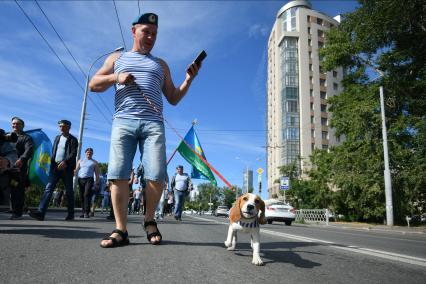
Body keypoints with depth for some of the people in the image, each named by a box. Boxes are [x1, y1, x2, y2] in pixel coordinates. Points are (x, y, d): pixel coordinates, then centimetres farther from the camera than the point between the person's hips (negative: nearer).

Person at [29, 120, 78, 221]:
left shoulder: (73, 140, 0)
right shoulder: (57, 138, 18)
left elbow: (74, 153, -12)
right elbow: (53, 152, 19)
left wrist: (65, 162, -26)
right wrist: (52, 164, 7)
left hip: (67, 168, -4)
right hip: (55, 167, 5)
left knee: (69, 191, 3)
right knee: (48, 188, -9)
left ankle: (71, 214, 13)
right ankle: (41, 212, -17)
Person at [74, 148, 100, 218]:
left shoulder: (94, 162, 12)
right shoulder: (80, 161, 20)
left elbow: (97, 174, 8)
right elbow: (76, 170, 13)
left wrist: (97, 183, 0)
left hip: (89, 179, -3)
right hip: (80, 179, 3)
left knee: (87, 194, -16)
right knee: (81, 196, 2)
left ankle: (87, 212, -17)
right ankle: (83, 212, 11)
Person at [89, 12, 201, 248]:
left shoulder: (161, 65, 26)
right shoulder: (116, 58, 24)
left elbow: (173, 99, 21)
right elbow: (93, 84, 17)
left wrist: (188, 80, 5)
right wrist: (116, 77, -1)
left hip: (153, 124, 0)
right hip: (123, 122, 0)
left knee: (156, 176, -13)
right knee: (117, 175, -11)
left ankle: (149, 220, 9)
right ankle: (121, 230, -5)